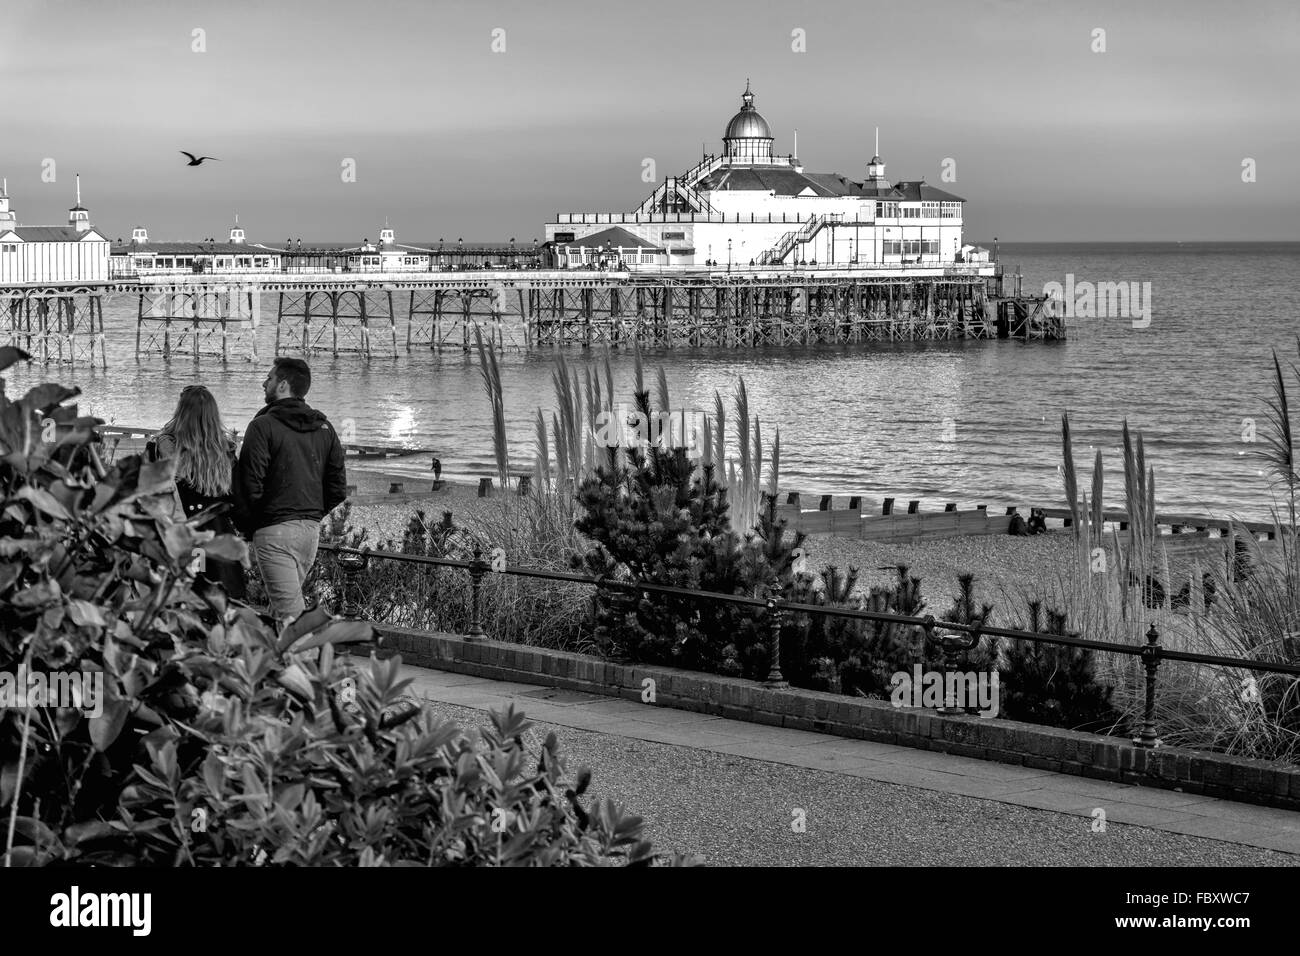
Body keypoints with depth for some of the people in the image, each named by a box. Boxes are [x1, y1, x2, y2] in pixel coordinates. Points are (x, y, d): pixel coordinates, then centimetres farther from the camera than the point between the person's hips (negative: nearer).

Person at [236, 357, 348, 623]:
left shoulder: (263, 426, -10)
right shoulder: (324, 428, 10)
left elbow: (250, 486, -14)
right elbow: (338, 490, 10)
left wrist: (247, 527, 0)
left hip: (274, 531, -7)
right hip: (312, 529, 7)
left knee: (290, 612, -10)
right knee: (289, 601, 20)